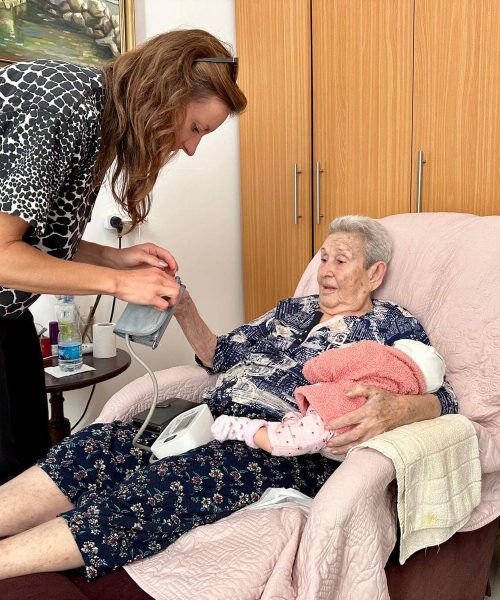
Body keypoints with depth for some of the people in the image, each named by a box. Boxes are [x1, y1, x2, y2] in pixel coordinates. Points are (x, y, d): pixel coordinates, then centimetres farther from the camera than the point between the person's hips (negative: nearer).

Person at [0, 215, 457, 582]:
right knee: (101, 443, -20)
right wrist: (185, 311, 10)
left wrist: (396, 408, -26)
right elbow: (221, 356, 26)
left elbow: (443, 397, -3)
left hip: (289, 448, -6)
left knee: (163, 485, -31)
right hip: (216, 418, 6)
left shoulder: (393, 326, 10)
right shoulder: (294, 309, 25)